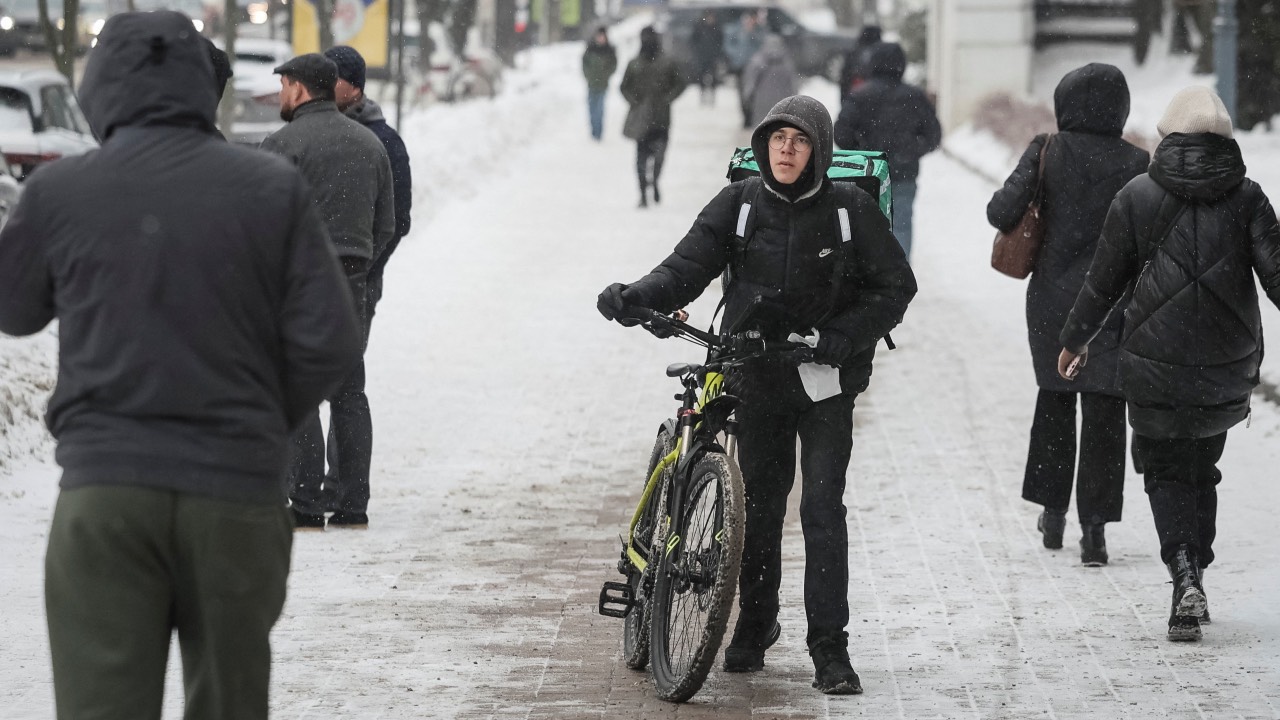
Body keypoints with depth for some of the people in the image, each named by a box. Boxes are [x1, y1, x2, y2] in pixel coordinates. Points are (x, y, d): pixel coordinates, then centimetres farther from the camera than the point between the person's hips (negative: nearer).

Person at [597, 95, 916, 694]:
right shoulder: (739, 205, -2)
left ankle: (829, 647, -4)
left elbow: (896, 285, -3)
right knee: (759, 505, 12)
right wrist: (636, 297, -27)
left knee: (822, 507, -8)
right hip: (758, 379, 2)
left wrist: (843, 335, -17)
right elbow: (687, 267, -8)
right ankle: (755, 624, 30)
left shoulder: (850, 209, -6)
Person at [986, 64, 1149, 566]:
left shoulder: (1047, 152, -6)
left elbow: (1001, 212, -13)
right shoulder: (1134, 162, -8)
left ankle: (1053, 511, 26)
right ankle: (1094, 527, -6)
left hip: (1051, 299, 2)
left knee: (1055, 402, 20)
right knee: (1104, 412, 1)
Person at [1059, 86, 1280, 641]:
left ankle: (1184, 575, -14)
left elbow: (1104, 282, 2)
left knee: (1167, 472, 9)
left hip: (1154, 366, -2)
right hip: (1230, 367, 2)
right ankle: (1195, 578, 22)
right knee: (1203, 468, 20)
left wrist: (1075, 339, 17)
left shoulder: (1136, 198, -3)